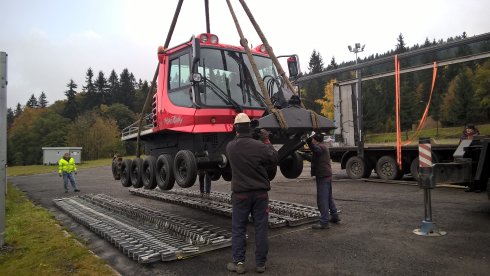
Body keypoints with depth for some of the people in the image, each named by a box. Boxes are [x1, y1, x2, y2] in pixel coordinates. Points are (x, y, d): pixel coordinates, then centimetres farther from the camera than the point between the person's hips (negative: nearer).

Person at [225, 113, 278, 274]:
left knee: (238, 229, 10)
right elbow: (274, 160, 1)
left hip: (240, 194, 1)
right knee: (261, 229, 8)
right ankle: (260, 264, 16)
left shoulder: (230, 147, -5)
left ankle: (238, 262, 14)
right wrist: (266, 141, 8)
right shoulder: (259, 146, -14)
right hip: (260, 193, -1)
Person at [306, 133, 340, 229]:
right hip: (327, 175, 10)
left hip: (322, 177, -10)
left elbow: (310, 143, -35)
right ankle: (335, 217, 33)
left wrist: (312, 136, -24)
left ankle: (324, 223, -2)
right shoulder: (324, 146, 13)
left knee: (322, 200, -6)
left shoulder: (320, 147, -17)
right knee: (329, 197, 22)